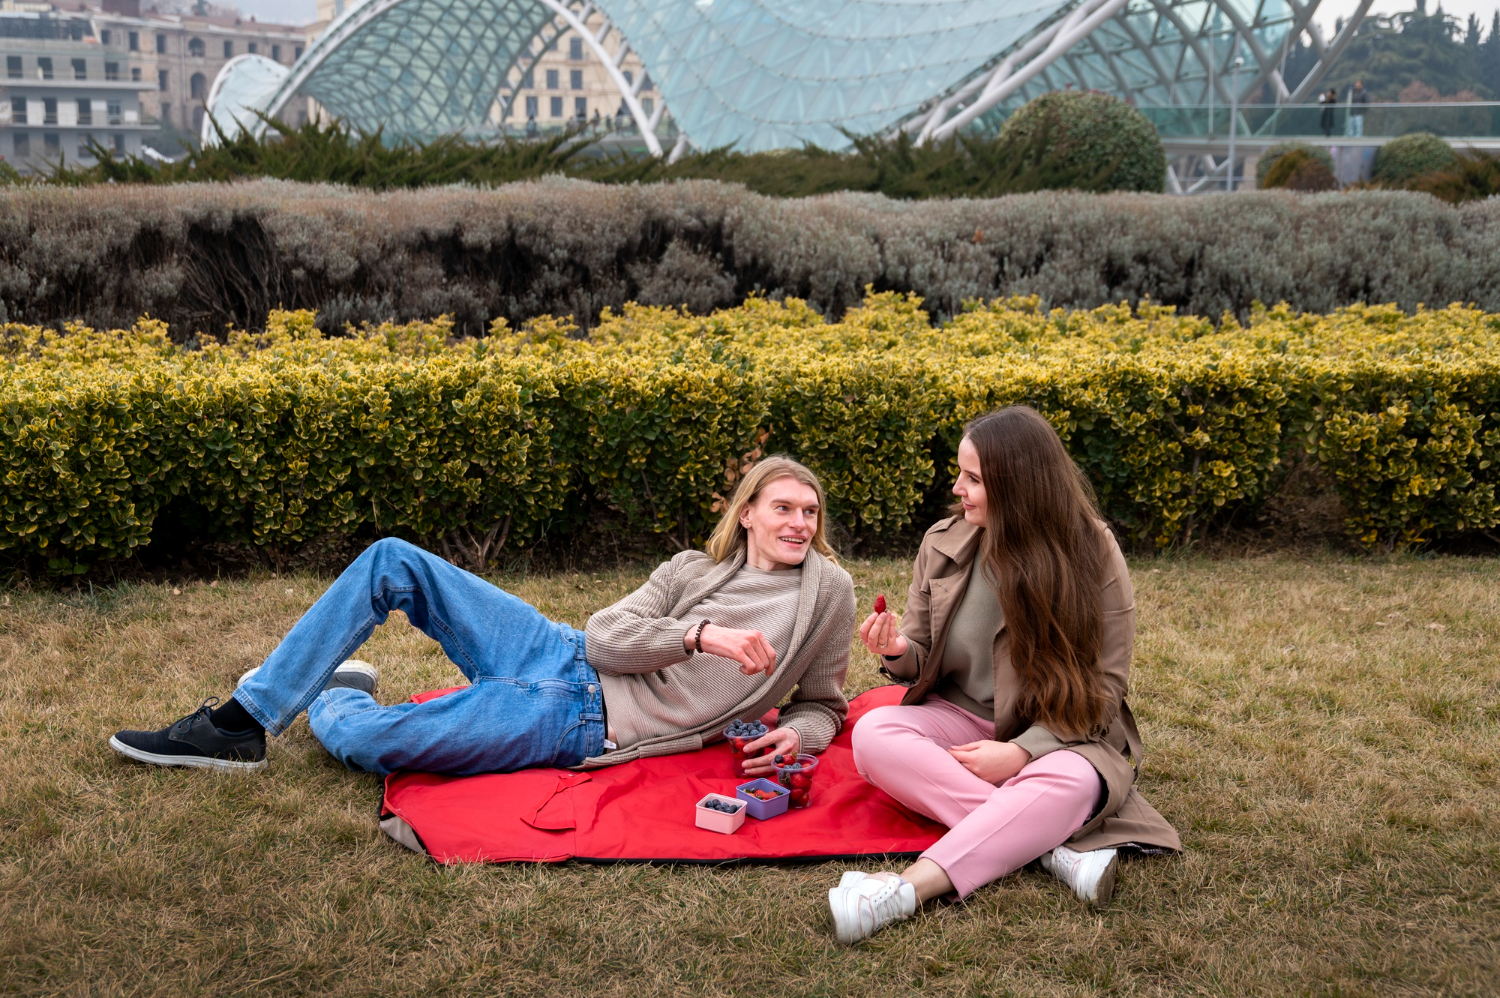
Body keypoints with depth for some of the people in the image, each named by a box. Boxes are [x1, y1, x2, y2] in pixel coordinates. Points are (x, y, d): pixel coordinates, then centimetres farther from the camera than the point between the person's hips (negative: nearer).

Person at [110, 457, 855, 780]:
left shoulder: (826, 591, 2)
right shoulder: (695, 569, 11)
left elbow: (824, 705, 9)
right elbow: (606, 637, 0)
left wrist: (797, 737, -15)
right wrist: (702, 634, -14)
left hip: (583, 727, -5)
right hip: (568, 661, 5)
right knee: (390, 561, -5)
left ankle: (336, 701, 22)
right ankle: (240, 721, 4)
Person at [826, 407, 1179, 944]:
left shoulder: (1094, 554, -10)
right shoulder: (943, 543, -1)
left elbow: (1105, 685, -8)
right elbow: (920, 663, 9)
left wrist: (1022, 751, -21)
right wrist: (898, 652, -17)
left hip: (1057, 738, -3)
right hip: (961, 720, 3)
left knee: (1071, 782, -38)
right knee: (873, 734, -28)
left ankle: (908, 888, -49)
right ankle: (1049, 844, -32)